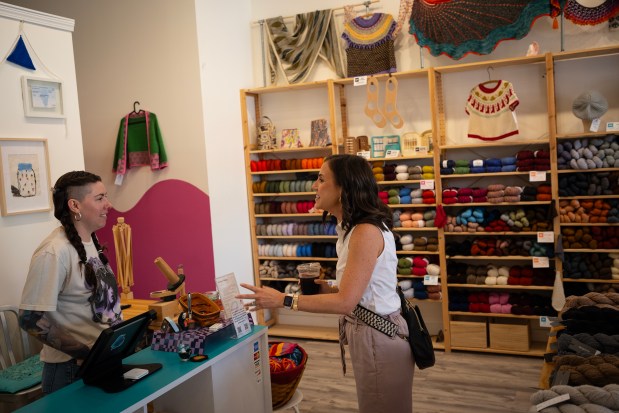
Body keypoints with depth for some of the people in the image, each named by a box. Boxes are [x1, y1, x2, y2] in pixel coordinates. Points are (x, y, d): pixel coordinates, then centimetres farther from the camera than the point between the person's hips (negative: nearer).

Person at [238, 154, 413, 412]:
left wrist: (283, 300, -20)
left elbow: (346, 302, -24)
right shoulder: (354, 228, 9)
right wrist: (327, 290, 1)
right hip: (370, 334, 10)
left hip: (378, 339, -9)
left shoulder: (366, 231, -23)